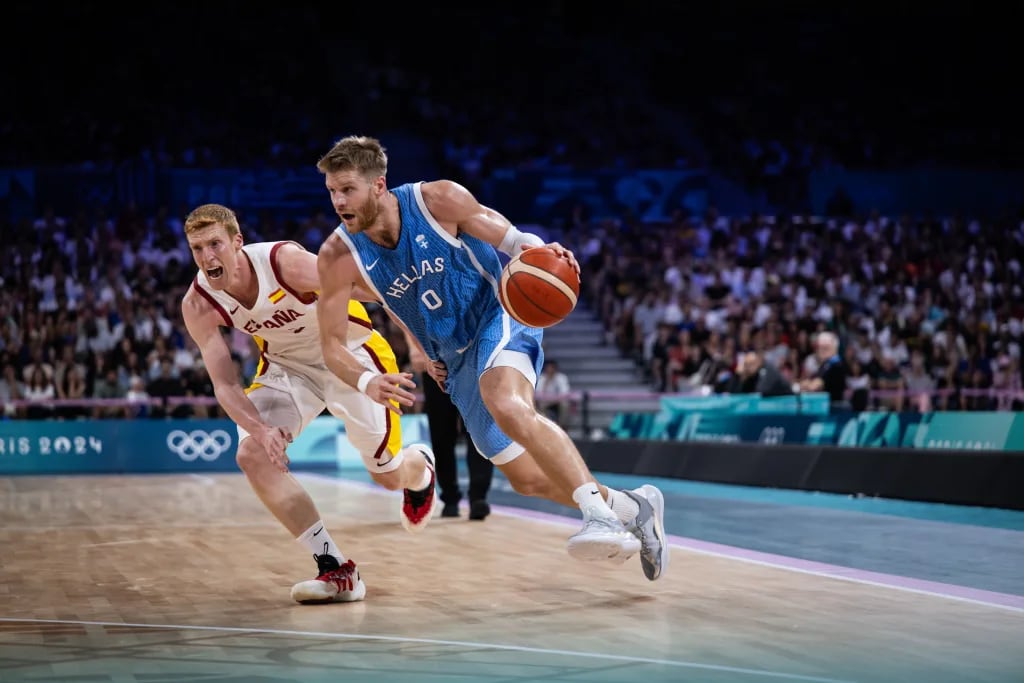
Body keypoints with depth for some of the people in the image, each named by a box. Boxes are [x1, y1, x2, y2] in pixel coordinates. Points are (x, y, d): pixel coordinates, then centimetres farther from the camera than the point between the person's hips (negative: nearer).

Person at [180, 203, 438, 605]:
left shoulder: (286, 261, -34)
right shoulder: (198, 305, -20)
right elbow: (225, 385, -18)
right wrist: (260, 429, -38)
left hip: (351, 351, -4)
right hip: (287, 366, 4)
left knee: (389, 475, 2)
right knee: (253, 455, -18)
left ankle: (420, 469, 46)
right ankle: (336, 571, -9)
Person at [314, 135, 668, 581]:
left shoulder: (438, 199, -18)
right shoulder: (338, 257, -12)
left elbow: (512, 239, -6)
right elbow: (332, 345, -7)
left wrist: (538, 250, -30)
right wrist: (367, 383, -27)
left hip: (498, 319, -5)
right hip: (455, 360, 5)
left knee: (508, 406, -38)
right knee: (527, 479, 7)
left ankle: (601, 515, -40)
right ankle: (633, 508, 26)